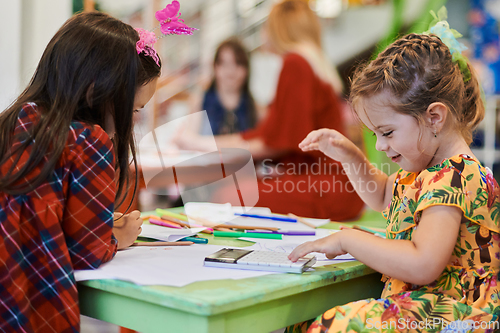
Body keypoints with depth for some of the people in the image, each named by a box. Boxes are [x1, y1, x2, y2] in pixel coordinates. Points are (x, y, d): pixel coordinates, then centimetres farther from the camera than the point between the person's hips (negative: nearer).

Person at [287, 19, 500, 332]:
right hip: (412, 305, 10)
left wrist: (347, 239, -22)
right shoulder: (425, 170, 12)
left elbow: (422, 266, -33)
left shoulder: (454, 179, -21)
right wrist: (350, 156, 17)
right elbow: (384, 196, 35)